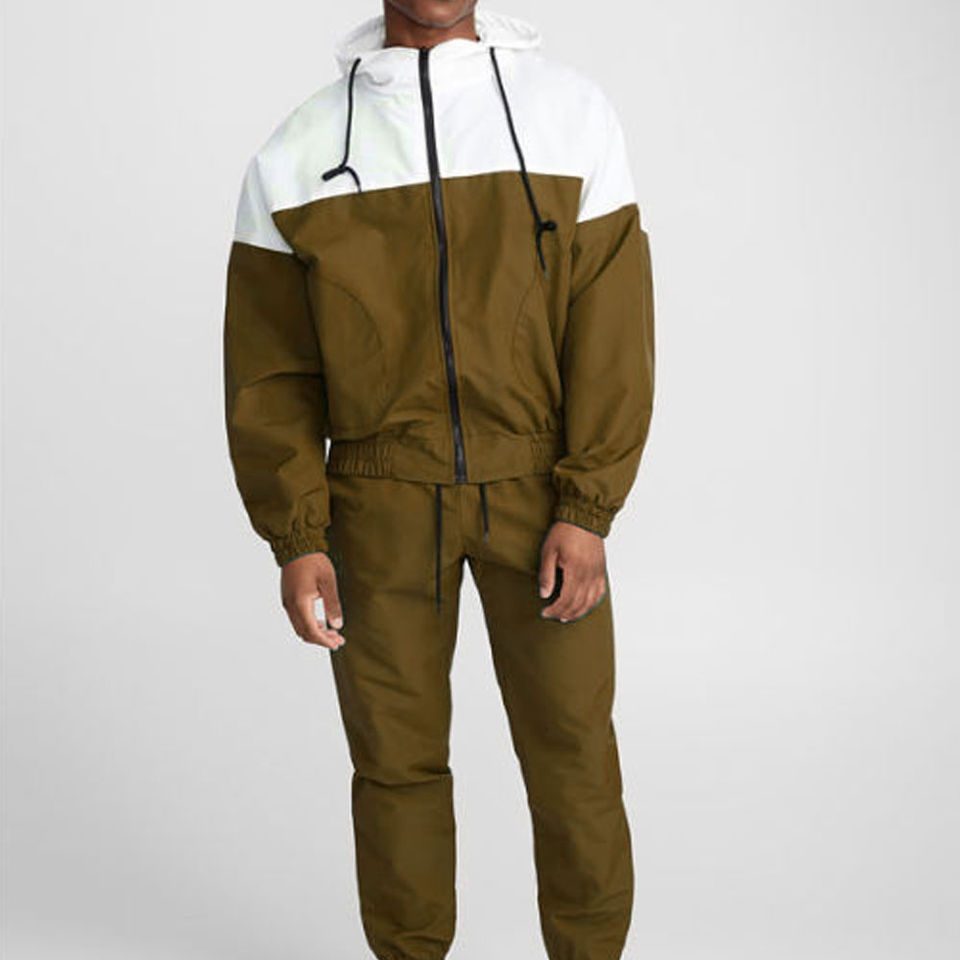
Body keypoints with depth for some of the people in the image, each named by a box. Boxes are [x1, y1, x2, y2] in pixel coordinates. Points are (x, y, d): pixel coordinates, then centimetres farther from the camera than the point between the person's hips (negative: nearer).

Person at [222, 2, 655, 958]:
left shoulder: (574, 112, -4)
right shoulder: (295, 155, -2)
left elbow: (611, 328, -7)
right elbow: (269, 367, 0)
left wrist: (587, 514, -13)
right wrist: (295, 540, -7)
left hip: (539, 493, 0)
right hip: (381, 502, 0)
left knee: (572, 752, 4)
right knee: (396, 756, 8)